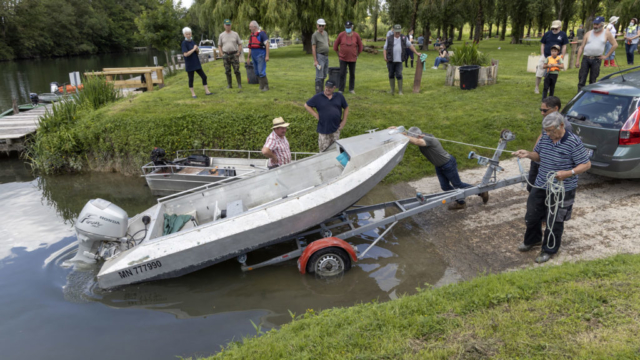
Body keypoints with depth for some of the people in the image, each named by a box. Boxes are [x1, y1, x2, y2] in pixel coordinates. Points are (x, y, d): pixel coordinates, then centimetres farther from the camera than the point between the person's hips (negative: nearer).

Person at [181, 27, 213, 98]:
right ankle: (193, 93, 14)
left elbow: (197, 52, 15)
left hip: (196, 63, 6)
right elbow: (185, 54, -20)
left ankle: (207, 91, 14)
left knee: (204, 76, 6)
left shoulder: (192, 41, 8)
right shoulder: (184, 43, -11)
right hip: (189, 65, -6)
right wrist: (193, 49, -17)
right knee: (191, 79, 3)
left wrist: (197, 50, -8)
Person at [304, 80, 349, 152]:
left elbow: (346, 108, 14)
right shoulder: (318, 97, -2)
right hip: (323, 129, -2)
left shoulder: (339, 96, 4)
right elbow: (307, 105, 4)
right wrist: (315, 115, -5)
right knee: (323, 149, 1)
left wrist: (344, 121, 6)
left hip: (336, 128, 2)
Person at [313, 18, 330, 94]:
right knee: (319, 76, -10)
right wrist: (315, 61, -19)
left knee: (324, 76, 11)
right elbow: (313, 48, -14)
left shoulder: (325, 33, 11)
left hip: (326, 56, 8)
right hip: (319, 57, -7)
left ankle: (321, 91, 19)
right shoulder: (315, 35, -11)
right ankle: (318, 93, -8)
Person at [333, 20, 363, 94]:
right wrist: (338, 53, 9)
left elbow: (360, 46, 9)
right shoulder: (341, 35, -6)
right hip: (343, 58, -1)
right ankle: (341, 89, 4)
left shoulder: (356, 35, -4)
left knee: (352, 74, 9)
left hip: (352, 58, 1)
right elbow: (335, 45, 7)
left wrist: (357, 54, 11)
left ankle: (351, 89, 20)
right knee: (342, 74, -2)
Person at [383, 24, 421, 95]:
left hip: (399, 61, 0)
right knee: (391, 75, 8)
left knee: (399, 75, -8)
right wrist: (385, 57, -11)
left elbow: (410, 46, 13)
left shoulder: (404, 38, 8)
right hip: (390, 61, 1)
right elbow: (385, 49, 3)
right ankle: (392, 90, 21)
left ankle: (400, 91, 0)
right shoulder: (389, 39, 4)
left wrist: (416, 53, 11)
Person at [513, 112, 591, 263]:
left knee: (554, 222, 7)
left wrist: (568, 173, -29)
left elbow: (586, 164, -14)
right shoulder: (545, 138, -1)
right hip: (541, 186, 6)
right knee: (531, 216, 17)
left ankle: (549, 250, 27)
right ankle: (532, 240, 43)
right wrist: (528, 154, -8)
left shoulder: (574, 142, -18)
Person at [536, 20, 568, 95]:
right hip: (545, 56, 0)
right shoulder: (547, 34, 3)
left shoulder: (563, 35, 1)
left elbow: (564, 46, 3)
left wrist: (562, 57, -1)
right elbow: (542, 44, 8)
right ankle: (537, 87, 8)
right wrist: (542, 55, -1)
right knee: (539, 73, -4)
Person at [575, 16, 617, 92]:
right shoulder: (588, 34, 7)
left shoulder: (606, 34, 6)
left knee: (593, 80, 5)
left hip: (596, 60, 0)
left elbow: (615, 44, 11)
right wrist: (577, 60, 1)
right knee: (581, 80, -4)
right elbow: (581, 47, 7)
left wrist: (606, 56, 4)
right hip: (586, 58, 1)